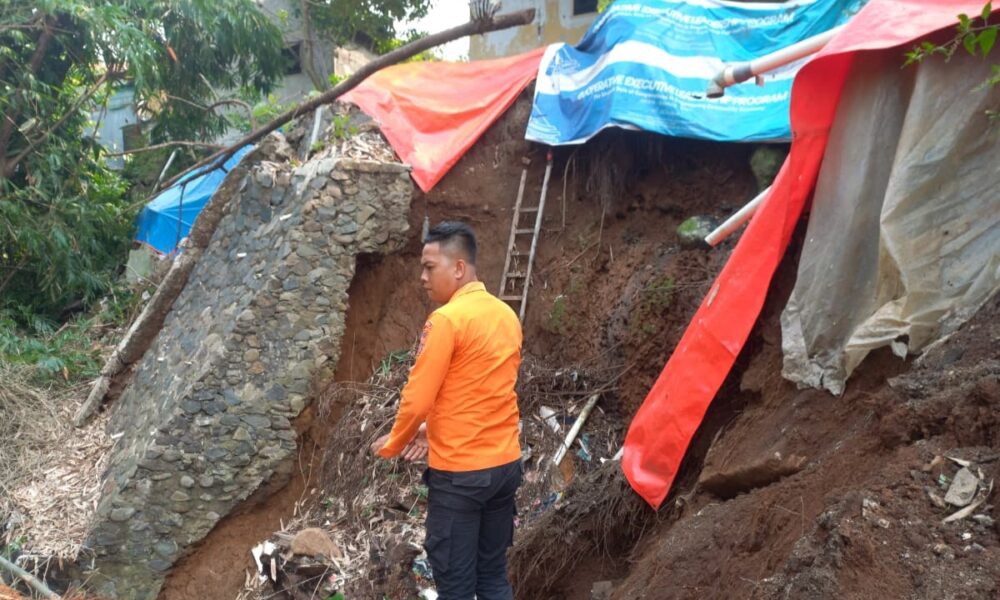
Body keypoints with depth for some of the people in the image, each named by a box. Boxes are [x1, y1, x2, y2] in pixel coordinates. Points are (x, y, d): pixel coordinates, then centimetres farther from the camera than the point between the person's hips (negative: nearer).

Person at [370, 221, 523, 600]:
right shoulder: (506, 315, 7)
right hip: (505, 464, 8)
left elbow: (417, 398, -14)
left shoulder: (447, 319, -16)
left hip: (460, 472, -8)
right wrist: (435, 430, 17)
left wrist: (393, 444, 4)